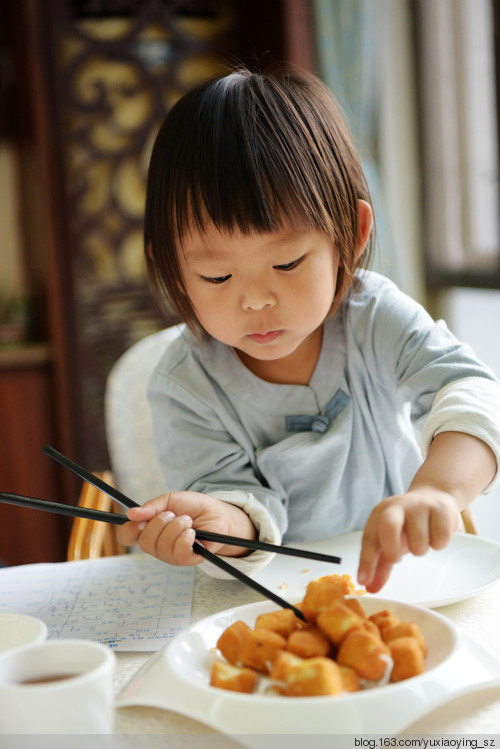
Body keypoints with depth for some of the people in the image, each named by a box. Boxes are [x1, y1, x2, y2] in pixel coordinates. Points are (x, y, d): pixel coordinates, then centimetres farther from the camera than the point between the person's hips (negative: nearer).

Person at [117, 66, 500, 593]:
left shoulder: (375, 318, -12)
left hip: (397, 572, 1)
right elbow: (235, 491, -14)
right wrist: (223, 522, -39)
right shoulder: (184, 387, -12)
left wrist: (438, 489, -45)